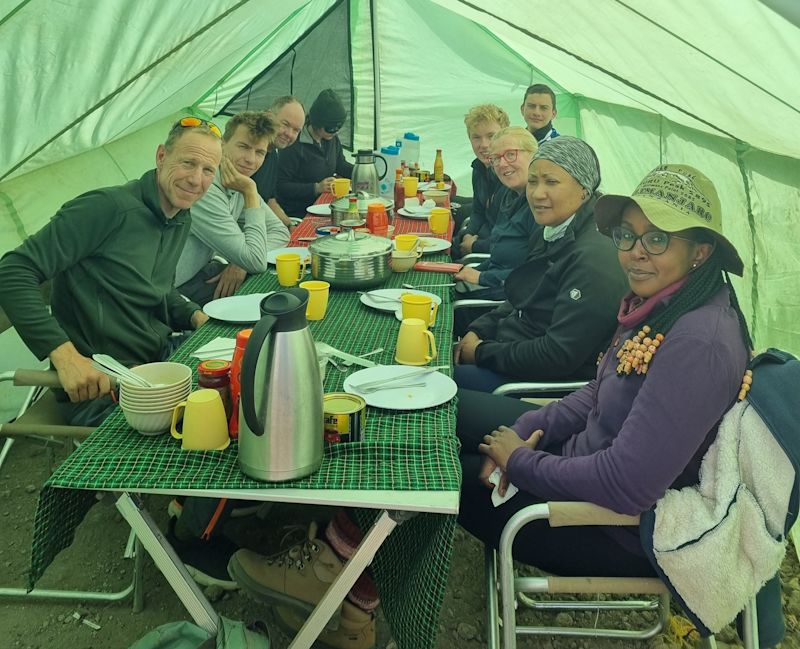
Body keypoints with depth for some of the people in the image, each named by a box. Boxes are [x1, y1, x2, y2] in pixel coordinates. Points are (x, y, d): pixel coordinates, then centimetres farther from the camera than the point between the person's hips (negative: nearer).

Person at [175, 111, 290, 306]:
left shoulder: (239, 184, 2)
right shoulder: (204, 190, -26)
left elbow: (280, 231, 6)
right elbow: (256, 262, -26)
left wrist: (242, 262, -13)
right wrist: (251, 194, -22)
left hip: (202, 270, 8)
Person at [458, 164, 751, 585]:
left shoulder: (700, 344, -31)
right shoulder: (660, 305, -2)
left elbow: (627, 486, -33)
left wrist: (520, 462, -19)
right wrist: (527, 431, -5)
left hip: (628, 531, -8)